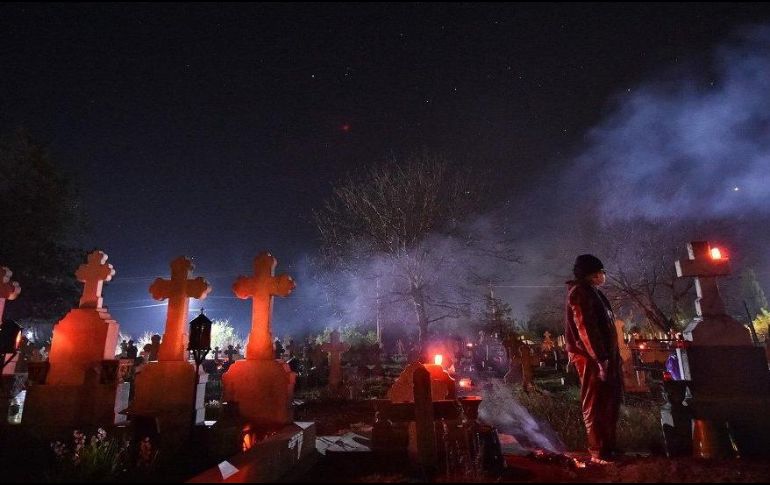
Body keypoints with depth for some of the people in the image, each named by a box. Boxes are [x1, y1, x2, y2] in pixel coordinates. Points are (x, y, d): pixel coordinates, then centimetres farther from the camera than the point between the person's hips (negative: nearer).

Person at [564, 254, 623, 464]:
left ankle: (608, 447, 28)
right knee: (596, 406, -3)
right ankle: (600, 453, 4)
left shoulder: (592, 292, 21)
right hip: (592, 359, -10)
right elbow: (585, 328, -21)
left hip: (604, 356, 10)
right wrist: (600, 358, -24)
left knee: (610, 402, 17)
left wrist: (611, 356, 19)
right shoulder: (580, 292, -11)